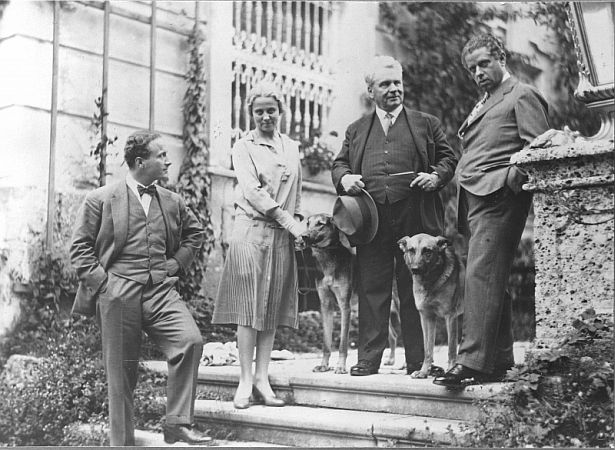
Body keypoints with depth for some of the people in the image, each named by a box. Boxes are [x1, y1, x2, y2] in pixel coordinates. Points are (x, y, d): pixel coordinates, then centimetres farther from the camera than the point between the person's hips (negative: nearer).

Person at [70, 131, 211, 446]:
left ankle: (178, 422, -9)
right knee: (121, 370, 2)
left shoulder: (172, 202, 14)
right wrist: (102, 281, -7)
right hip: (118, 295, -3)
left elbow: (194, 233, 28)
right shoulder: (101, 199, 2)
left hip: (162, 290, 3)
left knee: (191, 340, -20)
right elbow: (80, 246, 2)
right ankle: (122, 441, 16)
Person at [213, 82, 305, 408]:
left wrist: (298, 223, 6)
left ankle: (262, 379, 6)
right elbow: (252, 191, -9)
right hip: (251, 230, -4)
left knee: (273, 307, 3)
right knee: (249, 305, -6)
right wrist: (287, 220, -15)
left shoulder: (292, 148, 17)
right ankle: (245, 381, -2)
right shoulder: (243, 148, 2)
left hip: (282, 235, 4)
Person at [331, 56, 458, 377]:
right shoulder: (356, 130, 20)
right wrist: (344, 178, -3)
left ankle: (418, 361, 7)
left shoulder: (426, 124, 15)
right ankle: (368, 358, 6)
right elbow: (339, 164, 19)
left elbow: (448, 158, 14)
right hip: (372, 222, 2)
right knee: (371, 290, 1)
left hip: (415, 221, -1)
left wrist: (436, 176, -6)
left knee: (415, 292, 1)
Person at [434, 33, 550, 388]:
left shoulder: (521, 96, 2)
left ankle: (473, 362, -21)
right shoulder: (484, 104, 28)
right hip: (474, 200, 9)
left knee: (481, 277, -17)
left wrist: (509, 180, -17)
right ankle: (500, 361, 13)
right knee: (492, 282, 9)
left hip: (497, 199, -9)